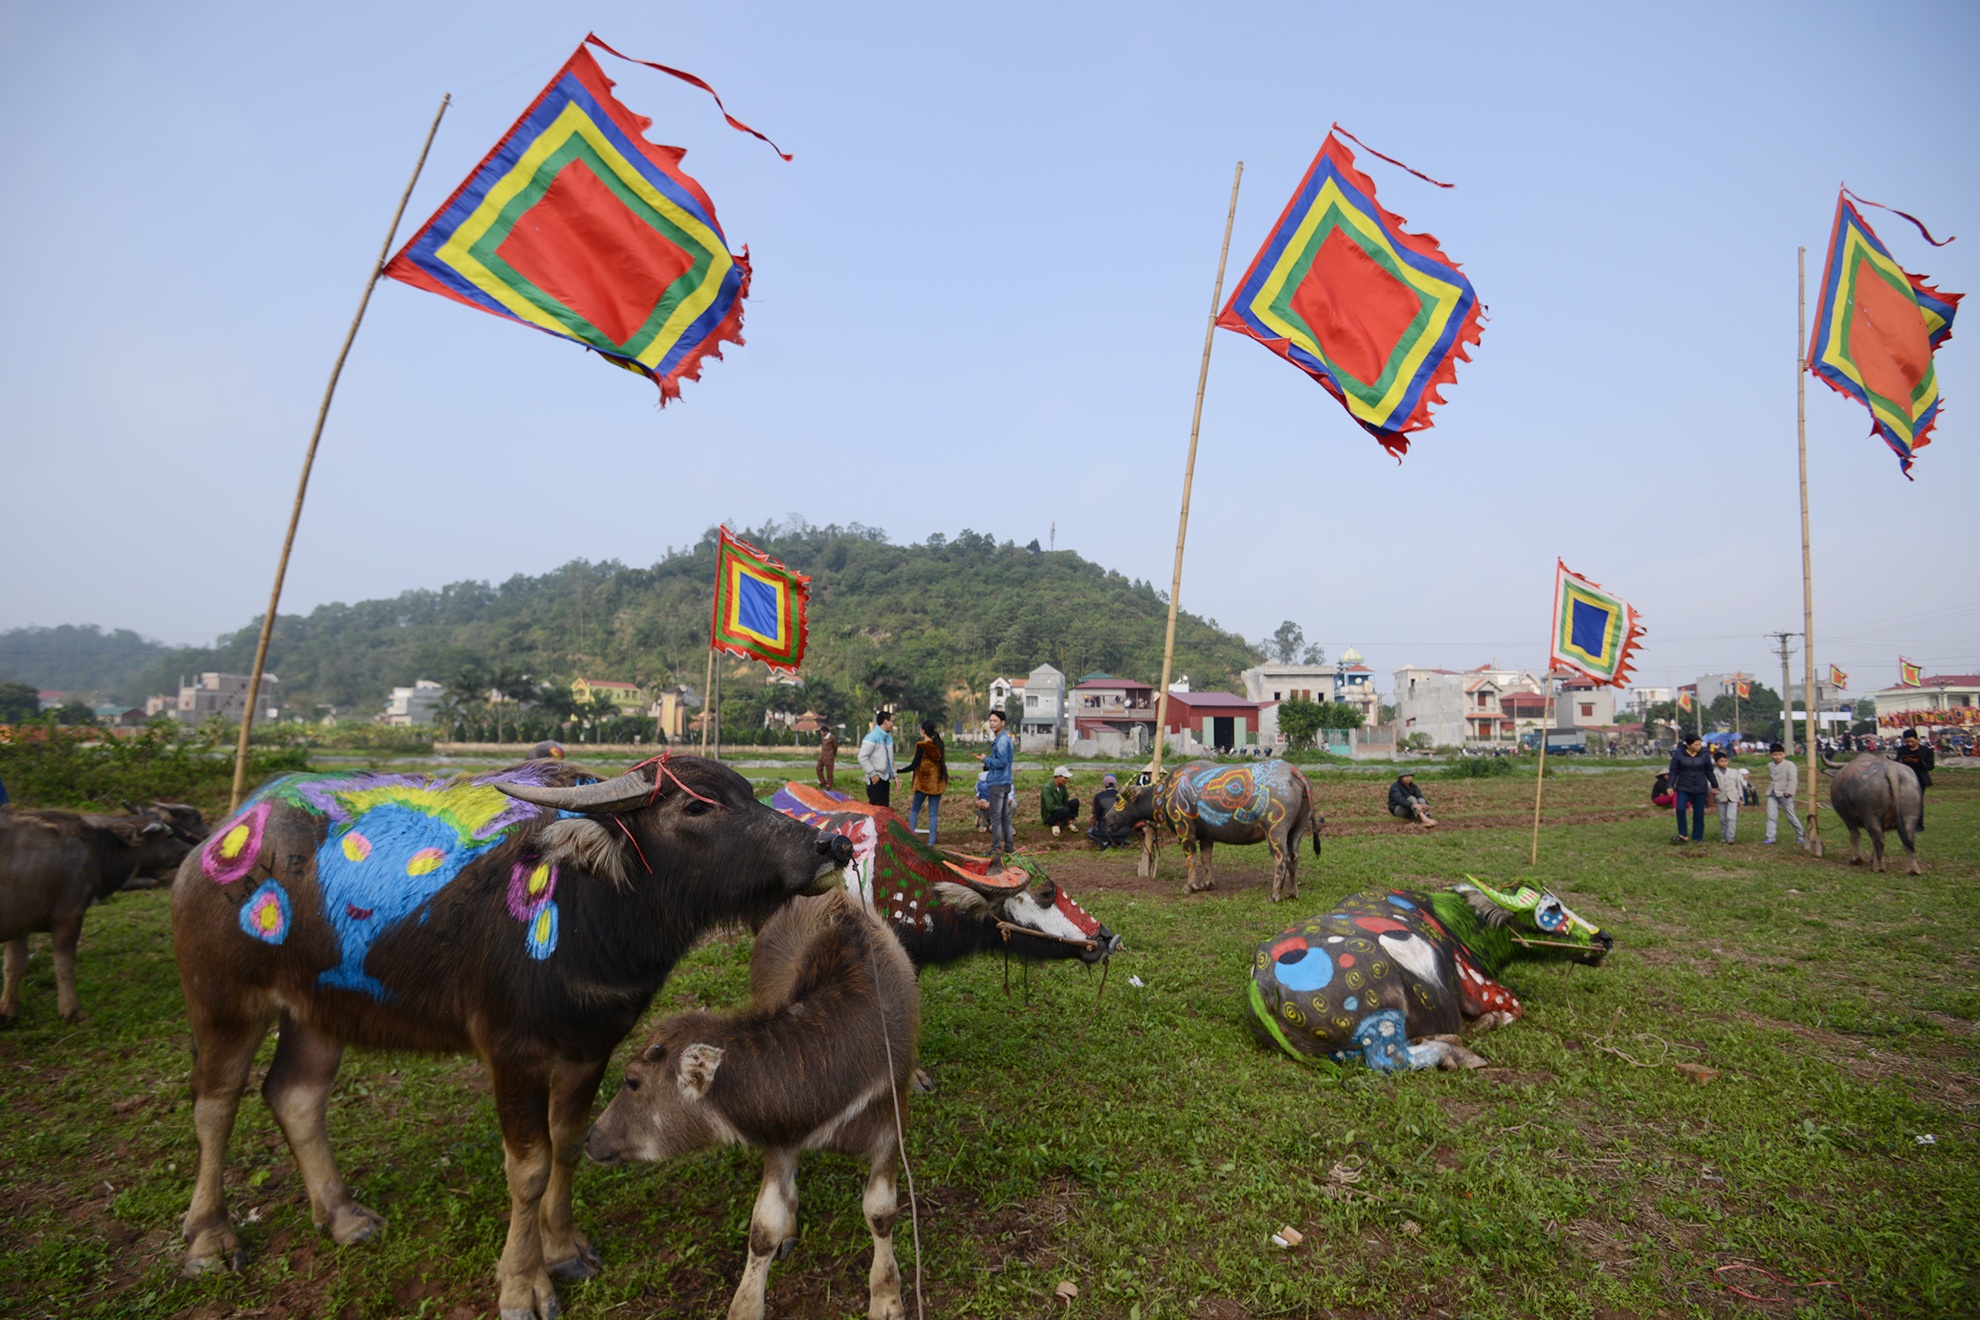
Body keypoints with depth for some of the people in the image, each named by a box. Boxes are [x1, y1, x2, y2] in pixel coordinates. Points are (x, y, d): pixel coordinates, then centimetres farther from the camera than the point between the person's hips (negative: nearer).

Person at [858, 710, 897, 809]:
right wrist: (873, 774, -17)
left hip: (885, 778, 8)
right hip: (876, 779, -8)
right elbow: (862, 757, -17)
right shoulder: (872, 737, -14)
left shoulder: (888, 737, 12)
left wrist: (893, 774, 14)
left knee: (884, 807, 10)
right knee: (875, 807, -6)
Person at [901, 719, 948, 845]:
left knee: (914, 809, 11)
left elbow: (914, 765, -13)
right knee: (934, 813, 5)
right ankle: (931, 842, 3)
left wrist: (898, 771, -4)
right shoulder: (939, 745, 5)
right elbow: (942, 764, 11)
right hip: (937, 783, 4)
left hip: (923, 782, -4)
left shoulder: (922, 746, -12)